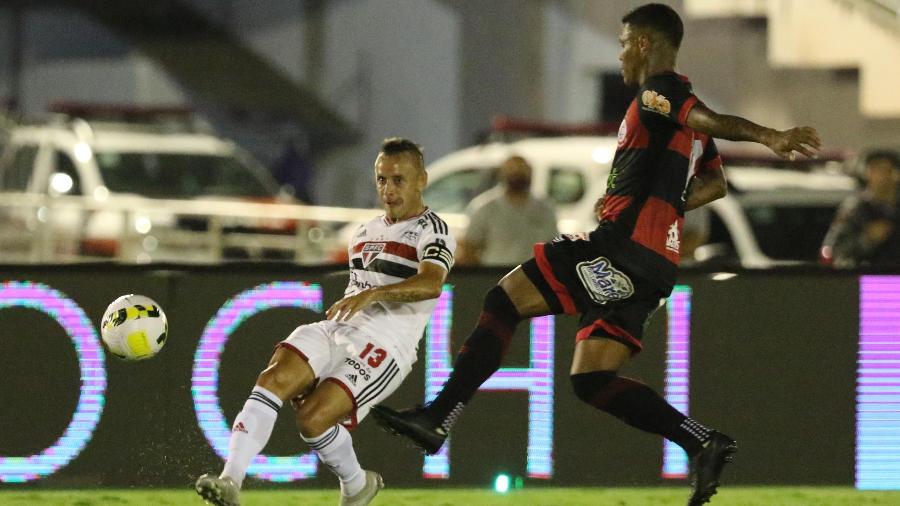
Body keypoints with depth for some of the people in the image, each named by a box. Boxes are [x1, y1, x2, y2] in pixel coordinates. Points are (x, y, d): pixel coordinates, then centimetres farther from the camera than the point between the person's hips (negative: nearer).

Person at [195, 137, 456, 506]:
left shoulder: (433, 233, -2)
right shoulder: (365, 233, 24)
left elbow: (430, 284, -23)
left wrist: (372, 294, -37)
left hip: (383, 349, -6)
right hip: (334, 330, 6)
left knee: (312, 417, -23)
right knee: (273, 379, -23)